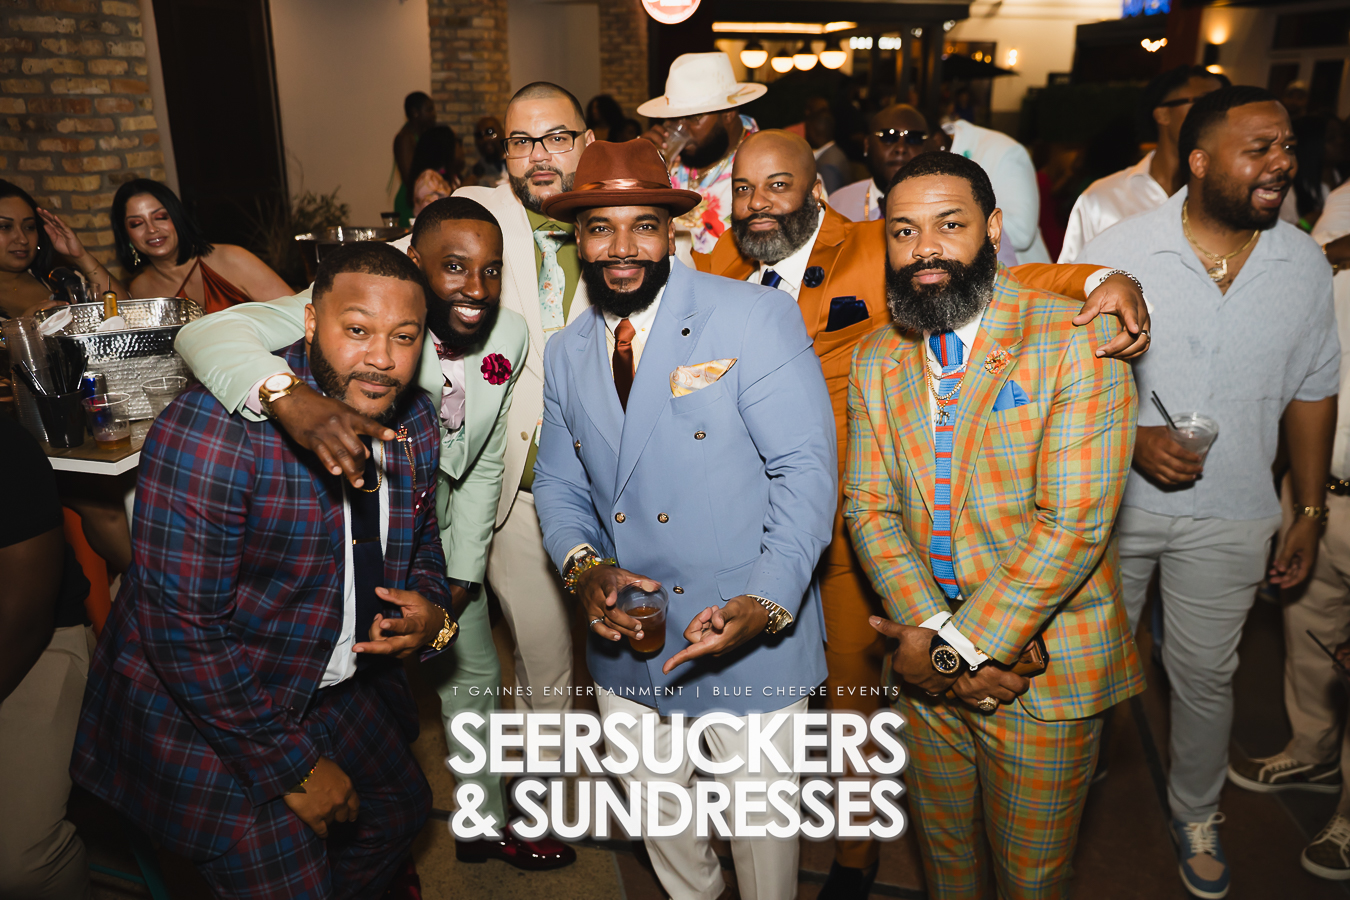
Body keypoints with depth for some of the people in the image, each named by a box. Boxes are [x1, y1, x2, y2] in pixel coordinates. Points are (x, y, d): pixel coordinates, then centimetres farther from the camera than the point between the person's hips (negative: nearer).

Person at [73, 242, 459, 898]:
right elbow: (181, 631, -26)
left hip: (338, 683, 7)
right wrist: (293, 766, -20)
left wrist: (431, 609, -14)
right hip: (201, 708, -7)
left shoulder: (415, 423, -6)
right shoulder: (214, 430, -28)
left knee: (400, 813, 22)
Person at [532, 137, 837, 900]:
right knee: (654, 815, 25)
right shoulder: (566, 354, 6)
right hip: (626, 641, 5)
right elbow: (558, 484, 9)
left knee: (760, 820, 15)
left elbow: (806, 467, -16)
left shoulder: (757, 317, -11)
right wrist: (583, 564, -12)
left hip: (751, 641, -5)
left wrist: (767, 604, -28)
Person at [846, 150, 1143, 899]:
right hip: (927, 667, 4)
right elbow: (868, 506, -3)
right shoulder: (874, 358, 2)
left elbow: (1073, 523, -21)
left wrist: (963, 643, -19)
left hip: (1043, 673, -4)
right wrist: (931, 634, -15)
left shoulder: (1077, 340, -15)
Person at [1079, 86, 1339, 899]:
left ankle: (1197, 814, 42)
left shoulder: (1305, 263, -1)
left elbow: (1312, 393, 6)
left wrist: (1311, 513, 7)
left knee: (1206, 675, 15)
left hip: (1231, 517, 2)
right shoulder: (1116, 252, -12)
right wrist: (1131, 437, -22)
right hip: (1115, 501, -2)